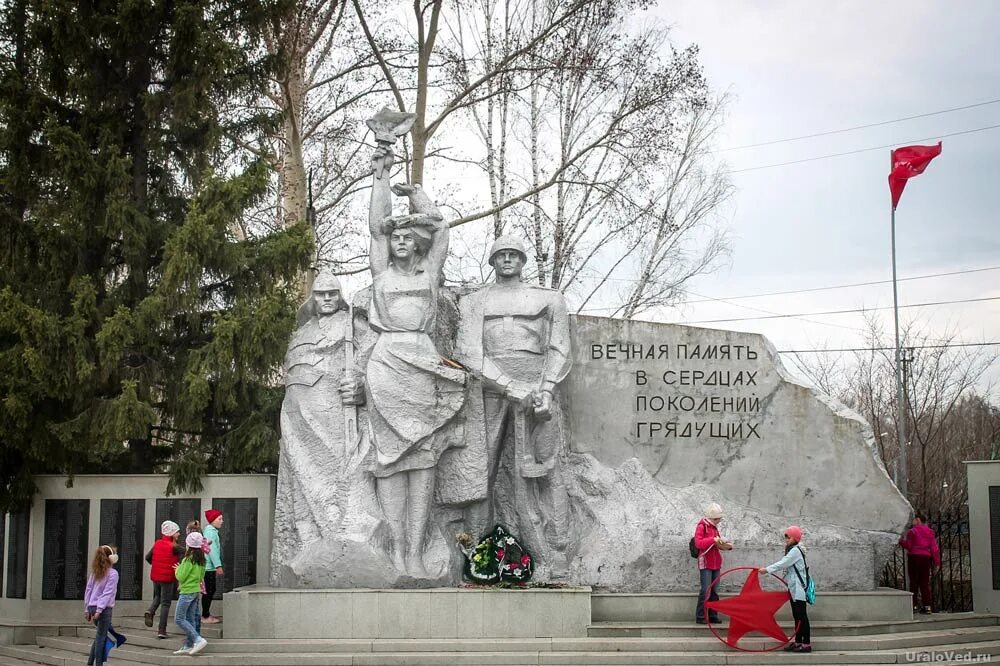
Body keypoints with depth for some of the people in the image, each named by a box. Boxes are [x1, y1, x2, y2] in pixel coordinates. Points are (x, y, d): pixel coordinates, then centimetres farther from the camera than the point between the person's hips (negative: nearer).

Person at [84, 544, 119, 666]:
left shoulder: (95, 572, 12)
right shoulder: (112, 573, -8)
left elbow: (88, 590, 12)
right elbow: (107, 593, -15)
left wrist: (87, 609, 15)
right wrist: (99, 610, -17)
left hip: (92, 606, 7)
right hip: (104, 608, -7)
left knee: (100, 635, 18)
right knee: (101, 637, -1)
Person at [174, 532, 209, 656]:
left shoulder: (188, 559, -17)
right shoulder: (201, 559, 7)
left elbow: (181, 577, -17)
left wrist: (177, 570, 5)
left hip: (187, 591, -8)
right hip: (196, 590, 8)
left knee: (179, 619, -4)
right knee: (190, 619, 11)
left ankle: (198, 640, -14)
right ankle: (188, 646, 12)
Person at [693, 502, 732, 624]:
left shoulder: (714, 527, 18)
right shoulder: (701, 526, -7)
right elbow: (698, 543, -18)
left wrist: (727, 546, 6)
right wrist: (713, 540, -25)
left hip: (716, 564, 8)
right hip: (705, 564, -8)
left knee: (714, 591, 8)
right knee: (705, 590, -11)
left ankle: (712, 616, 13)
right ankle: (700, 617, -7)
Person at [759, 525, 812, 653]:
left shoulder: (795, 550, -14)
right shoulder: (791, 550, 17)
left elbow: (783, 564, -19)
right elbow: (784, 565, 15)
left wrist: (767, 569, -18)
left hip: (798, 588, -10)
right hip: (794, 588, 10)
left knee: (801, 615, -8)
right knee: (797, 616, 11)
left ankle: (806, 644, -7)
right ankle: (798, 642, 15)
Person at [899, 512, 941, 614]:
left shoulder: (912, 531, -8)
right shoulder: (930, 532, 7)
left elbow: (908, 546, -8)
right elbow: (934, 548, 5)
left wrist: (901, 540, 8)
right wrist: (936, 562, 7)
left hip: (914, 557, -4)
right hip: (926, 558, 4)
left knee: (914, 582, 1)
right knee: (925, 583, 6)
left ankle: (914, 605, -1)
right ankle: (927, 606, 1)